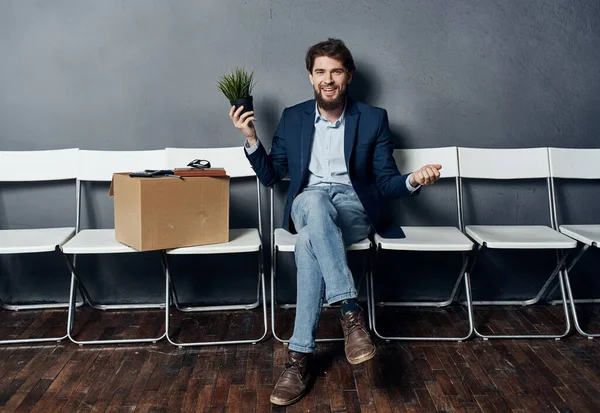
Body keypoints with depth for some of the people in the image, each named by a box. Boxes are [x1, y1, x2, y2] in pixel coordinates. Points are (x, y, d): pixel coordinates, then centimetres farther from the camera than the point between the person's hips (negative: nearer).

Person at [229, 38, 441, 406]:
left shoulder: (373, 119, 7)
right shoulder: (293, 118, 13)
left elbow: (386, 182, 5)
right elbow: (271, 176, 14)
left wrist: (413, 180, -18)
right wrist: (251, 138, -3)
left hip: (354, 207, -1)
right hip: (308, 204, 2)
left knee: (308, 243, -36)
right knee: (315, 200, -38)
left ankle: (301, 356, -33)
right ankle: (351, 311, -39)